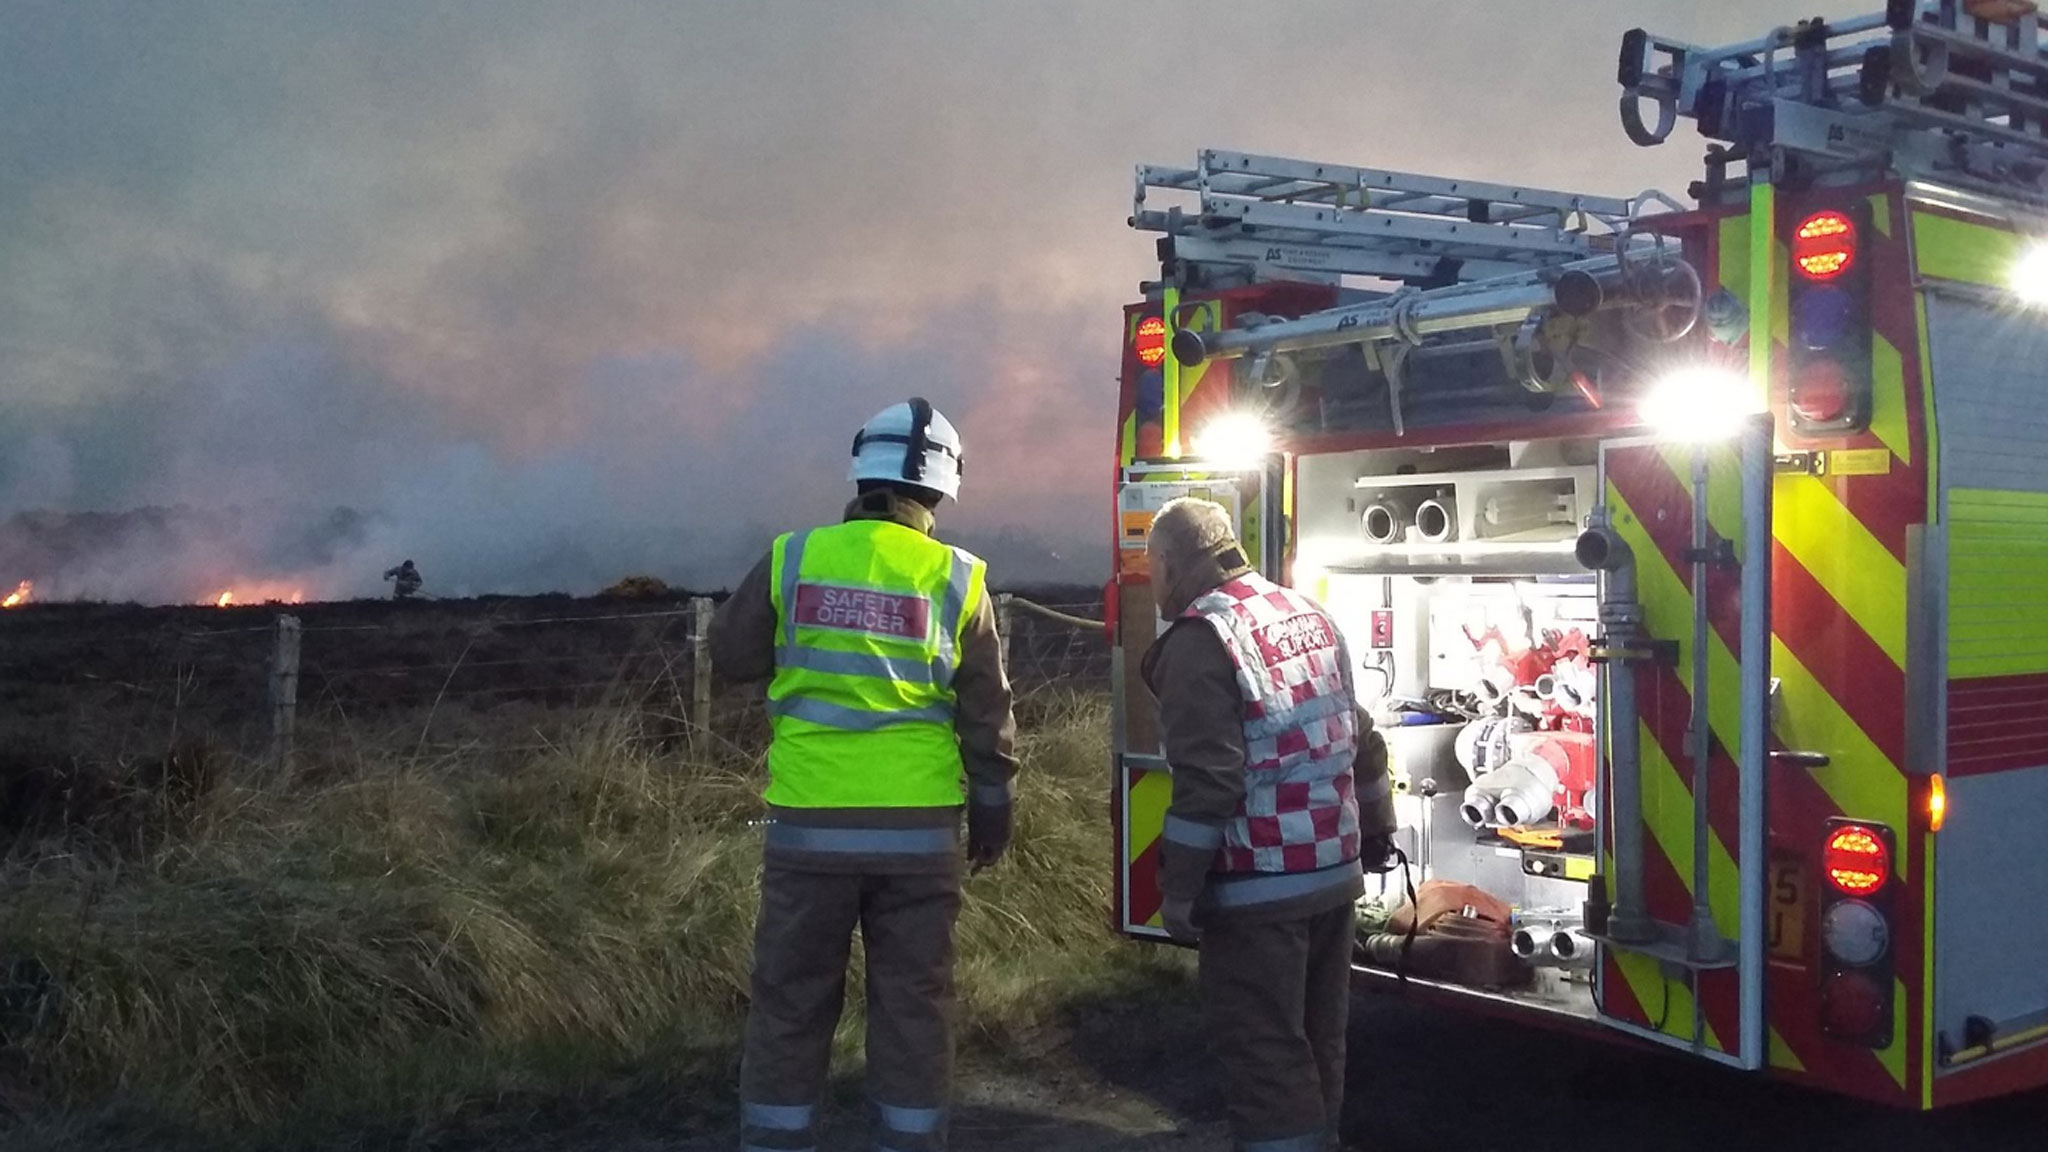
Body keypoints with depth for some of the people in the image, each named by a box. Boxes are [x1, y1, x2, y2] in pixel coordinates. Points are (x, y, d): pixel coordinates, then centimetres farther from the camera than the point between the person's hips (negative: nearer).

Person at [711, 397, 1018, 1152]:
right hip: (919, 826, 0)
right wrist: (992, 810, 11)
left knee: (790, 1003, 11)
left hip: (810, 821, 0)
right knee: (913, 1003, 11)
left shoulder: (791, 559, -3)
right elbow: (986, 716, 2)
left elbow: (731, 656, 9)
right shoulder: (957, 579, -2)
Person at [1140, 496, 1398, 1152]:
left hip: (1259, 890, -8)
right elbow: (1360, 739, 16)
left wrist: (1178, 892, -15)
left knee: (1263, 1055, 0)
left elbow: (1207, 784, -21)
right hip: (1336, 873, 8)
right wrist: (1376, 829, 26)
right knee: (1318, 1041, 20)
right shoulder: (1308, 613, 10)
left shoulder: (1201, 639, -15)